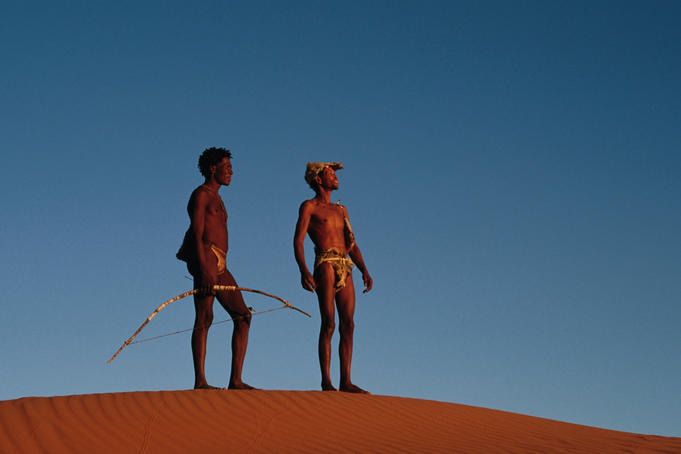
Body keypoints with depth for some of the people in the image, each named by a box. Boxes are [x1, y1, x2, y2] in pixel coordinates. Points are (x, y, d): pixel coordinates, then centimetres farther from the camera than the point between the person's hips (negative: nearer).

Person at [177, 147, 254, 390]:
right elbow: (197, 235, -11)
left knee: (242, 316, 1)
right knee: (204, 318, -14)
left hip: (220, 265, 9)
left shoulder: (216, 199, 29)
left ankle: (236, 380, -3)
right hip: (205, 259, -9)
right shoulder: (200, 195, 1)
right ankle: (200, 381, -17)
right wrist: (204, 271, -21)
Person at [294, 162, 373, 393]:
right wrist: (303, 269, -20)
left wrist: (364, 269, 9)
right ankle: (326, 381, -14)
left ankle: (345, 381, 0)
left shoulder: (340, 210, 26)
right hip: (326, 263, -6)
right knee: (329, 323, -13)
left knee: (347, 325, -1)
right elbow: (298, 240, -4)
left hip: (345, 268, 6)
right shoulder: (309, 207, 7)